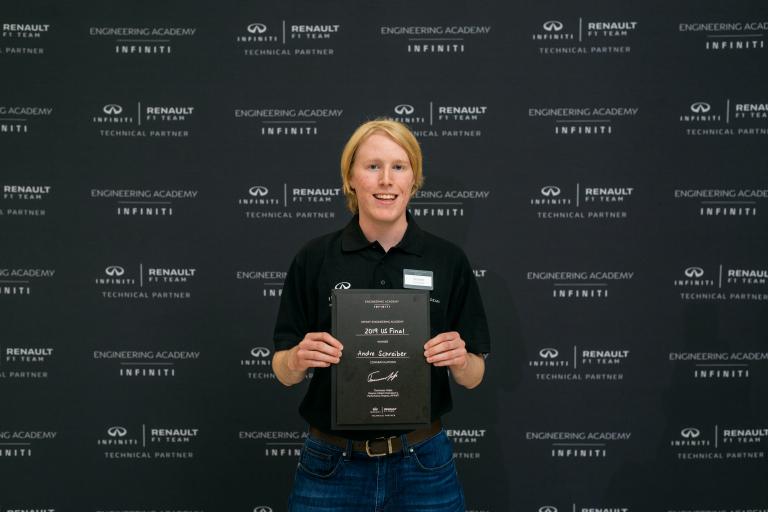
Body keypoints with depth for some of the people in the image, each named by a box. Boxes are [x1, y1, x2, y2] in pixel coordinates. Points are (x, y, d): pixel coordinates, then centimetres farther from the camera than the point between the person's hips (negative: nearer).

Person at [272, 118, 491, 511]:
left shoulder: (449, 261, -3)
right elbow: (284, 372, 1)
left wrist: (460, 360, -18)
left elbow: (473, 376, 3)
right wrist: (298, 359, -20)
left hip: (422, 464, 1)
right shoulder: (315, 259, -3)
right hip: (331, 465, 0)